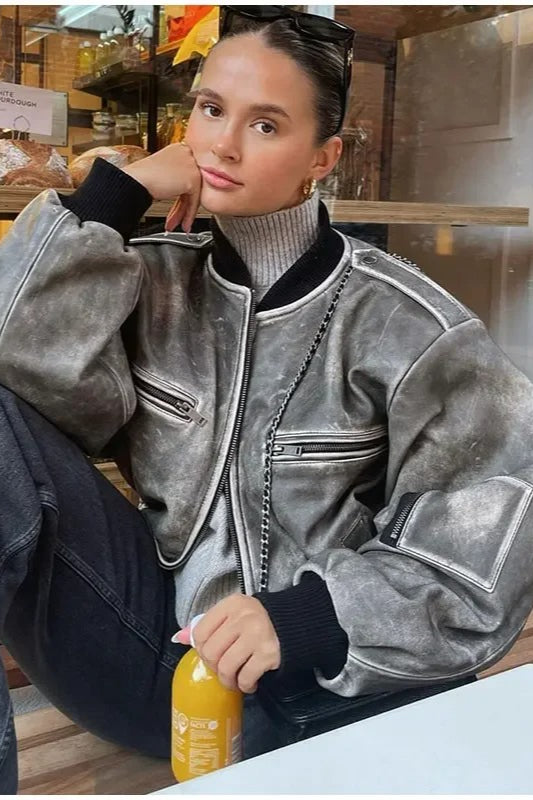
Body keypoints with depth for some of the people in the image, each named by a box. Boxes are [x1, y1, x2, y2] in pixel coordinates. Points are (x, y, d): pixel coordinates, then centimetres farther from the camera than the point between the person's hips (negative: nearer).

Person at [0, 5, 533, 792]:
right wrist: (113, 193, -13)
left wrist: (308, 616, -23)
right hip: (154, 630, 3)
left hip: (316, 675, -2)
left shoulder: (398, 321, -9)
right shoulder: (155, 278, 2)